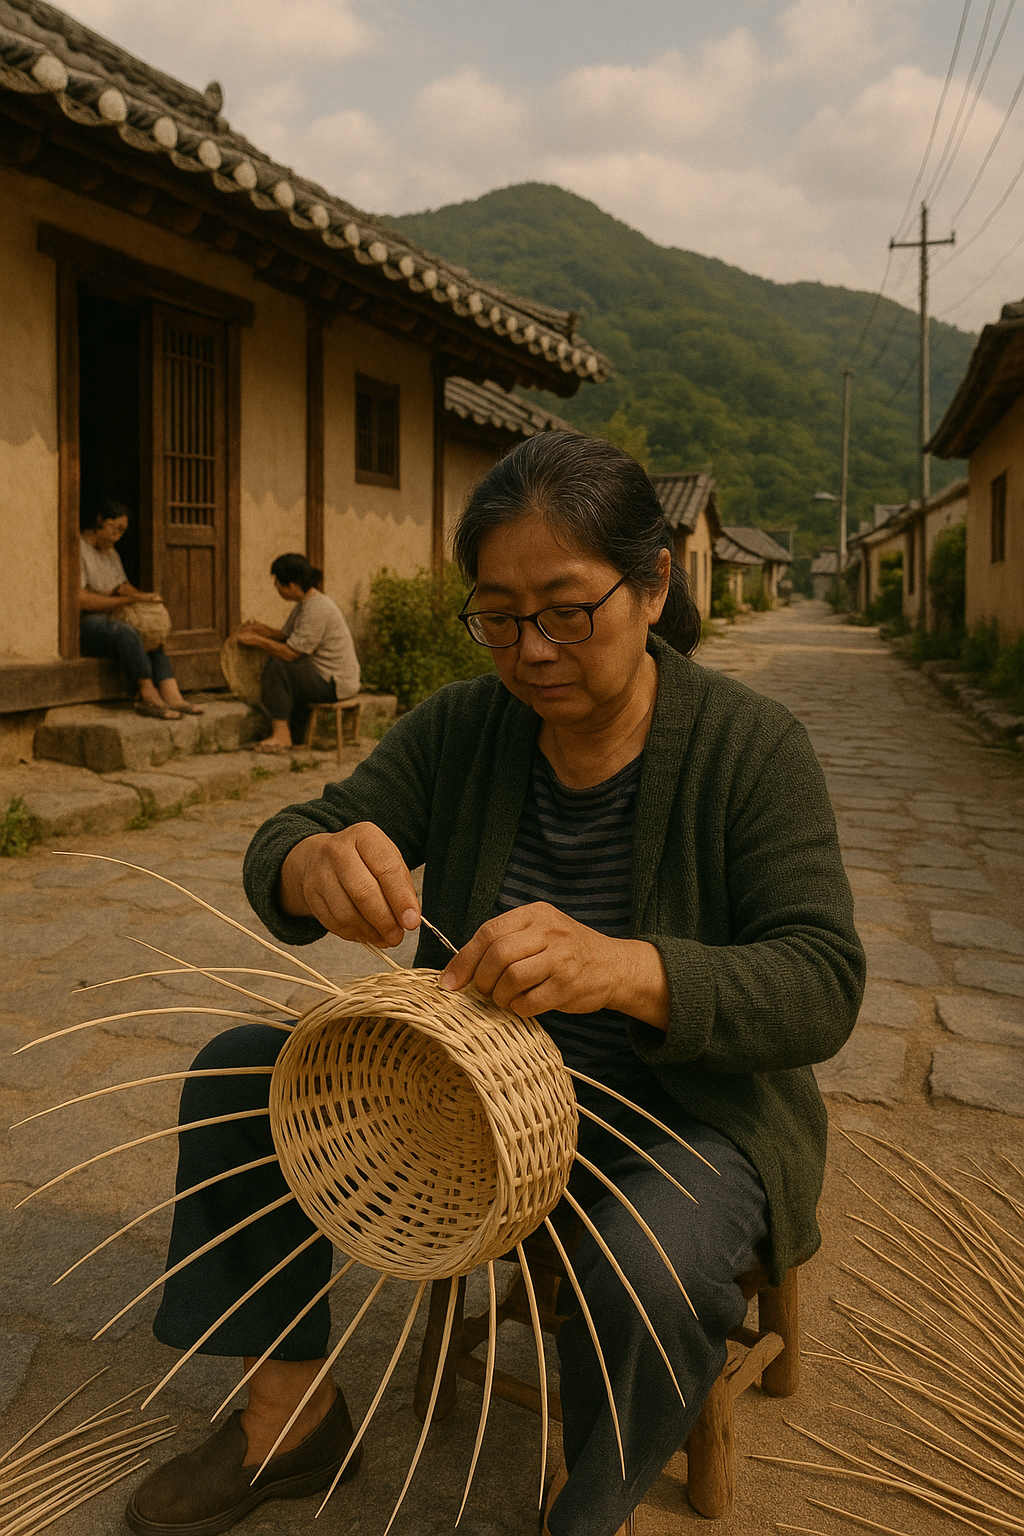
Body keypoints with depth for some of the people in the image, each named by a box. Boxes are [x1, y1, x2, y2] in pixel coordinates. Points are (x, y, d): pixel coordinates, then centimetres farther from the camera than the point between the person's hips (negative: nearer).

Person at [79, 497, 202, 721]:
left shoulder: (111, 553, 21)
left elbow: (124, 587, 18)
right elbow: (79, 599, -19)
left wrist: (139, 596, -6)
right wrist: (125, 600, -17)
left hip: (106, 622, 9)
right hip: (82, 626, -9)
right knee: (126, 633, -33)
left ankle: (171, 695, -27)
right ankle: (148, 696, -31)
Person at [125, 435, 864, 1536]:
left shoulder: (748, 745, -17)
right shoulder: (462, 726, -7)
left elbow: (822, 986, -24)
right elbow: (278, 851, -9)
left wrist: (625, 968, -44)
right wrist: (313, 861, -36)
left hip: (682, 1102, -4)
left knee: (651, 1277, -34)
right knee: (240, 1072, -6)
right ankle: (291, 1413, 11)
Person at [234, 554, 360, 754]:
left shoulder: (317, 609, -23)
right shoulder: (304, 604, 10)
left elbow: (290, 653, -23)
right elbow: (285, 636, 15)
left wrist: (256, 639, -15)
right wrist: (261, 629, -3)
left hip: (336, 683, -11)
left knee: (277, 667, -16)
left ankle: (281, 735, -12)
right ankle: (295, 735, 25)